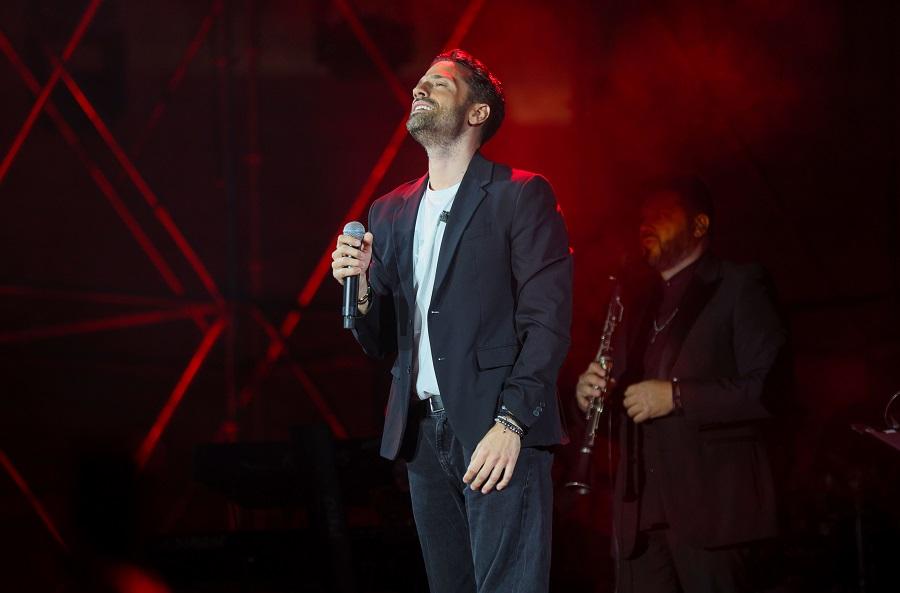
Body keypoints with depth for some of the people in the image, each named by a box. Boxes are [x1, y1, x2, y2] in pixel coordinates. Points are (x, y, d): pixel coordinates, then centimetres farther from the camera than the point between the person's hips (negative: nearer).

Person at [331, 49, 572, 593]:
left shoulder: (521, 196, 0)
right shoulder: (390, 213, 18)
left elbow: (549, 321, -8)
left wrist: (511, 423, -18)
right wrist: (359, 286, -3)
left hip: (498, 433, -6)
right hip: (424, 433, 6)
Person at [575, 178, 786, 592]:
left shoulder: (738, 287, 3)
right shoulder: (638, 305, 24)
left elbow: (771, 387, -10)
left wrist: (677, 396, -16)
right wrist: (590, 397, 5)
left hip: (711, 506, -6)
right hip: (640, 512, 6)